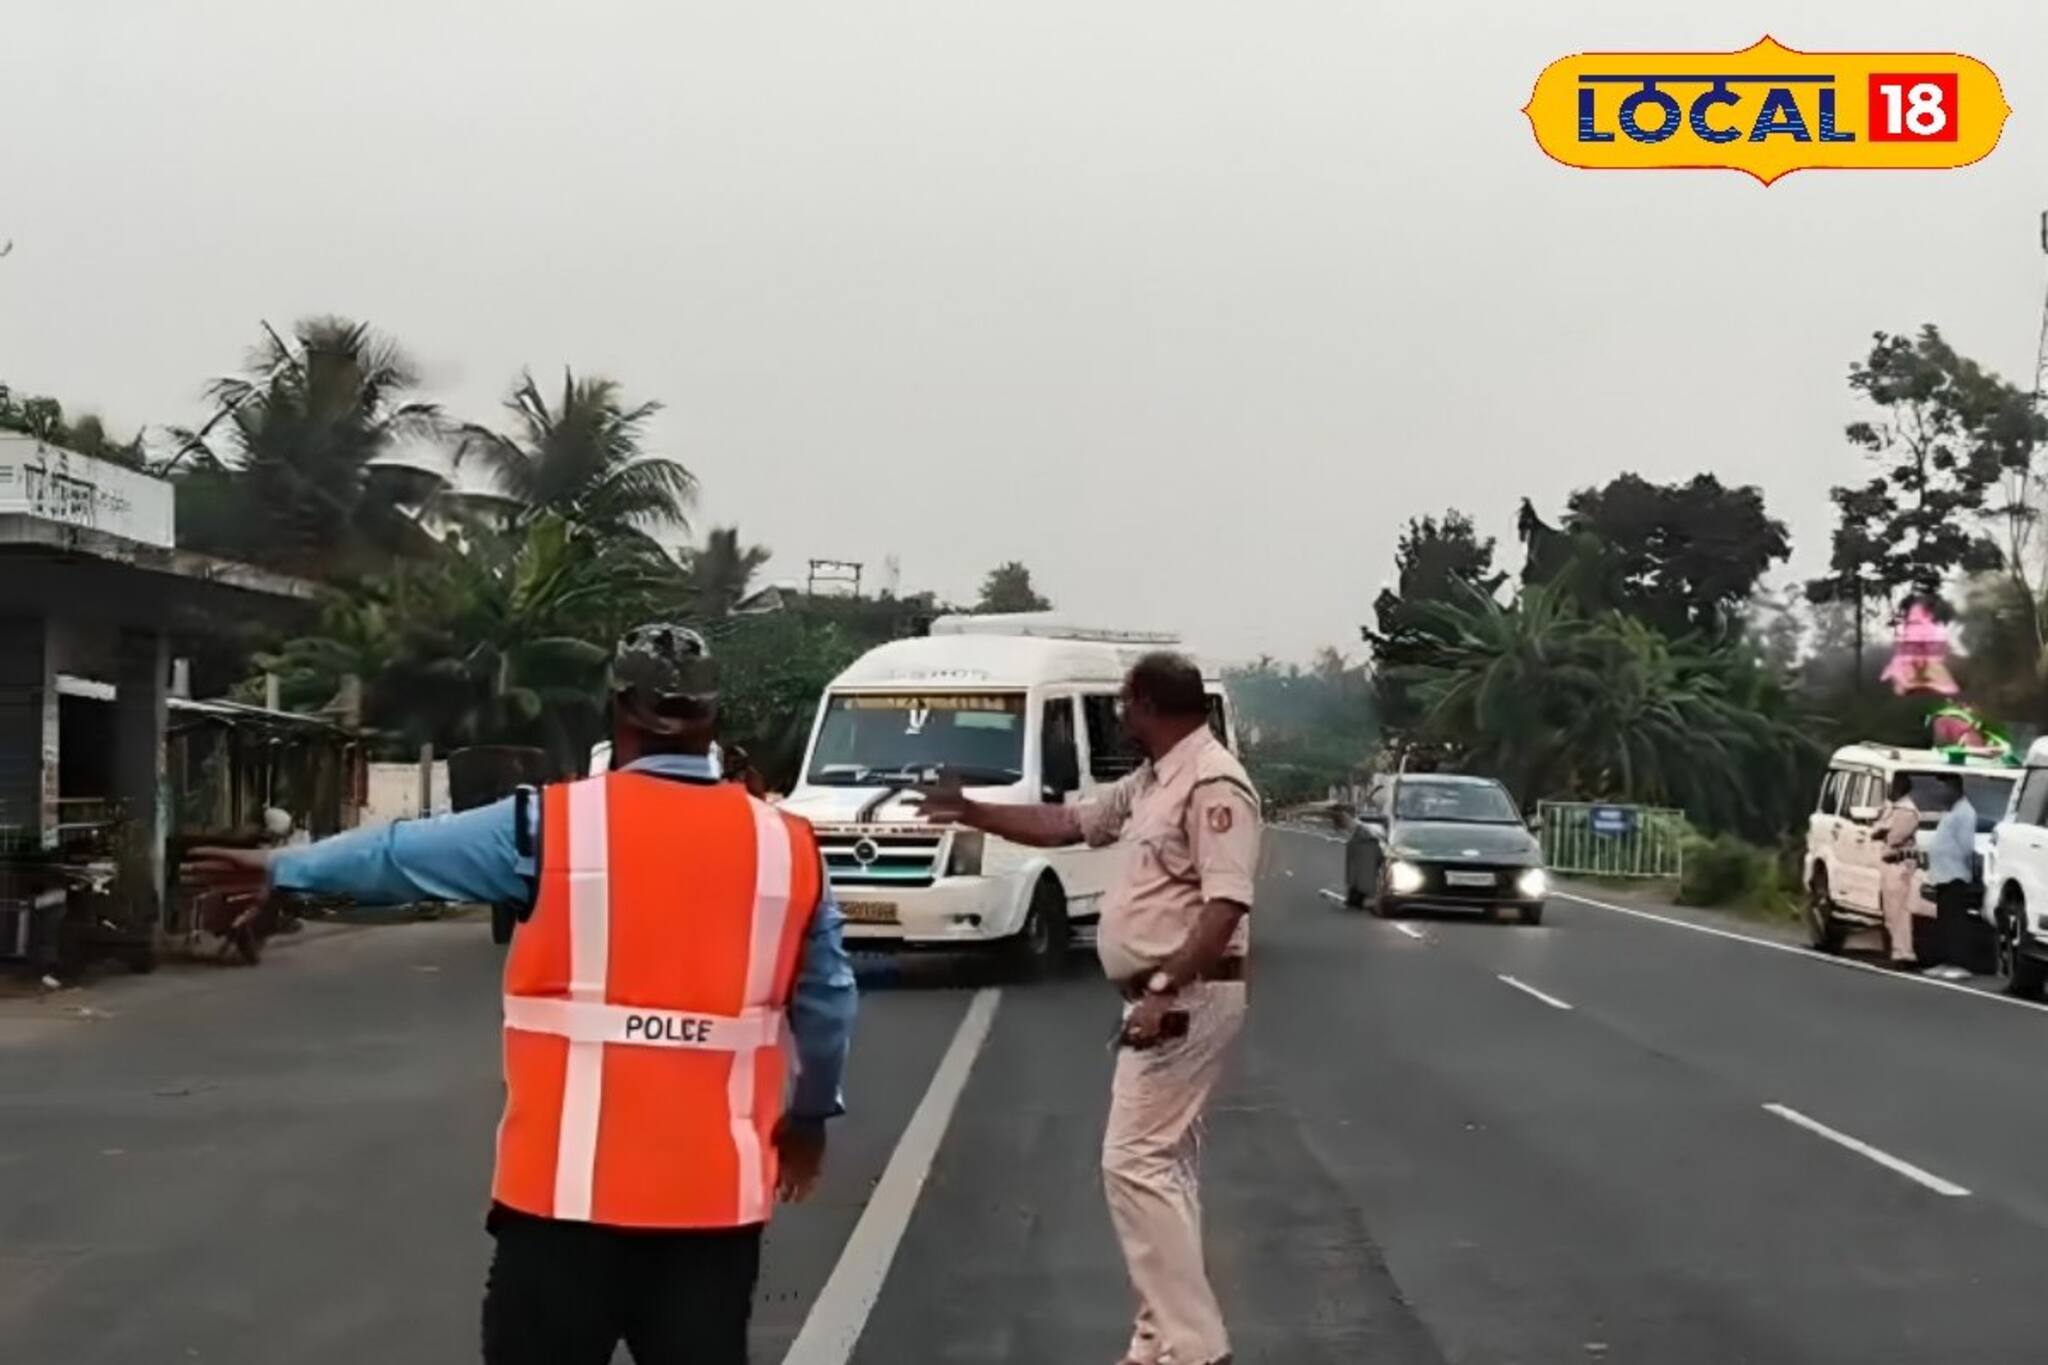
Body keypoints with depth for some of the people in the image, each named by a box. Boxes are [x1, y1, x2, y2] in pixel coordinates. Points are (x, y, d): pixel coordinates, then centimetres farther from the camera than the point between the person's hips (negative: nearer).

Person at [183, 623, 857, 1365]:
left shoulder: (554, 826, -5)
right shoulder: (787, 847, 2)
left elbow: (402, 854, 8)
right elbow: (828, 1000, 10)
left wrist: (277, 866, 24)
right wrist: (811, 1111, 27)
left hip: (570, 1184, -2)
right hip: (716, 1187, 2)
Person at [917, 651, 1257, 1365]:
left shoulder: (1214, 783, -17)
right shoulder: (1152, 782, 14)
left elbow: (1226, 904, -25)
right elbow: (1066, 823, 24)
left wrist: (1165, 991, -30)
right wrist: (969, 813, 21)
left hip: (1187, 997, -11)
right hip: (1163, 996, 11)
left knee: (1134, 1162, -12)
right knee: (1162, 1163, 12)